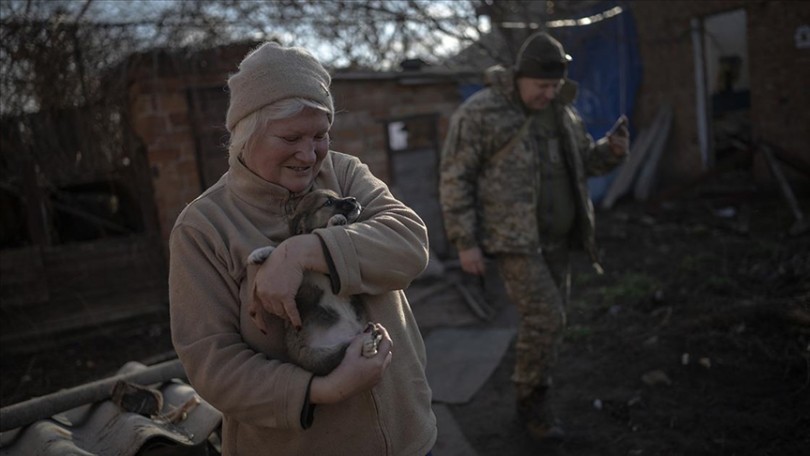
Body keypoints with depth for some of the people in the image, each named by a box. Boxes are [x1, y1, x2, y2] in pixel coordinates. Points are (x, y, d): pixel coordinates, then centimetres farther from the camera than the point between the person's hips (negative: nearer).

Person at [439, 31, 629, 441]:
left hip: (556, 239, 7)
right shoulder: (479, 113, -11)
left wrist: (611, 150, -3)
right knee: (545, 318, -10)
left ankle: (533, 399, 29)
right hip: (513, 239, -7)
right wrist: (465, 242, -14)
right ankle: (532, 401, 12)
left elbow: (584, 161, 20)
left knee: (546, 319, 12)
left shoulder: (560, 111, 11)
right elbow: (454, 180, -11)